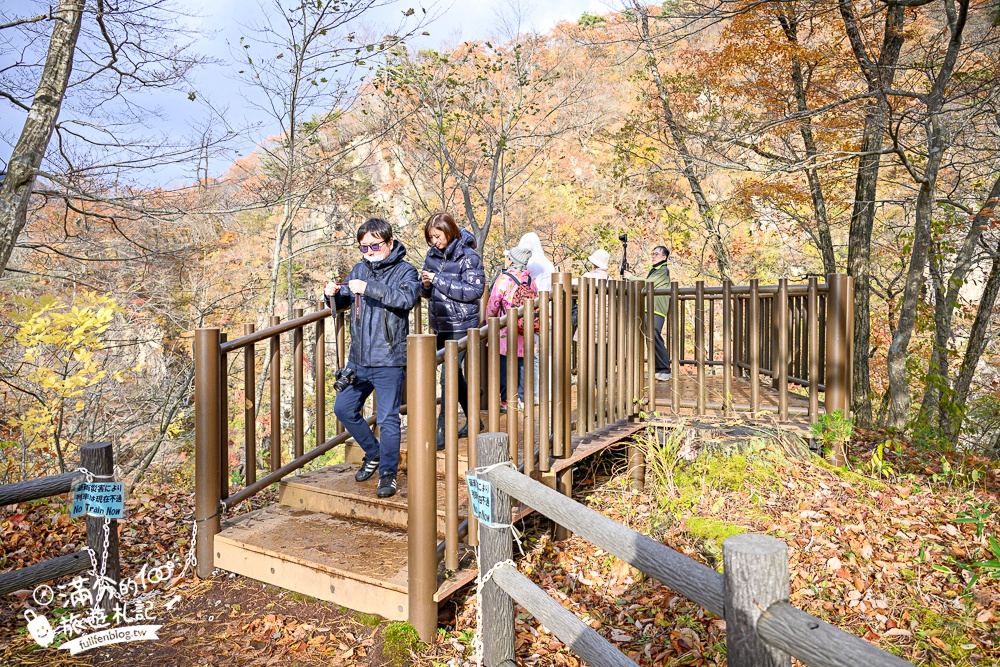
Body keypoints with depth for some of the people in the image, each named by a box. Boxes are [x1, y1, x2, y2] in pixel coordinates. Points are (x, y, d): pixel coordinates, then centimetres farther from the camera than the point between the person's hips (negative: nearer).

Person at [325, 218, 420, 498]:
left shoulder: (405, 271, -5)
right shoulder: (359, 269, 12)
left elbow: (406, 298, -24)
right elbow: (343, 302, 19)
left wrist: (368, 288, -31)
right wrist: (334, 294, -5)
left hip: (389, 361, -7)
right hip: (358, 358, 7)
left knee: (388, 418, -2)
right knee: (343, 408, 13)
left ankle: (388, 473, 14)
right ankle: (374, 453, 33)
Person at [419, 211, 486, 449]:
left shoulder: (468, 256, -11)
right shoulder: (432, 254, 8)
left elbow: (474, 290, -18)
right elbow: (427, 292, 15)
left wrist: (438, 280, -20)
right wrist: (426, 284, -10)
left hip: (461, 325, -7)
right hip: (440, 324, 8)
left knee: (448, 376, -10)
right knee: (454, 374, 16)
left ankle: (442, 431, -3)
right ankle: (473, 420, 32)